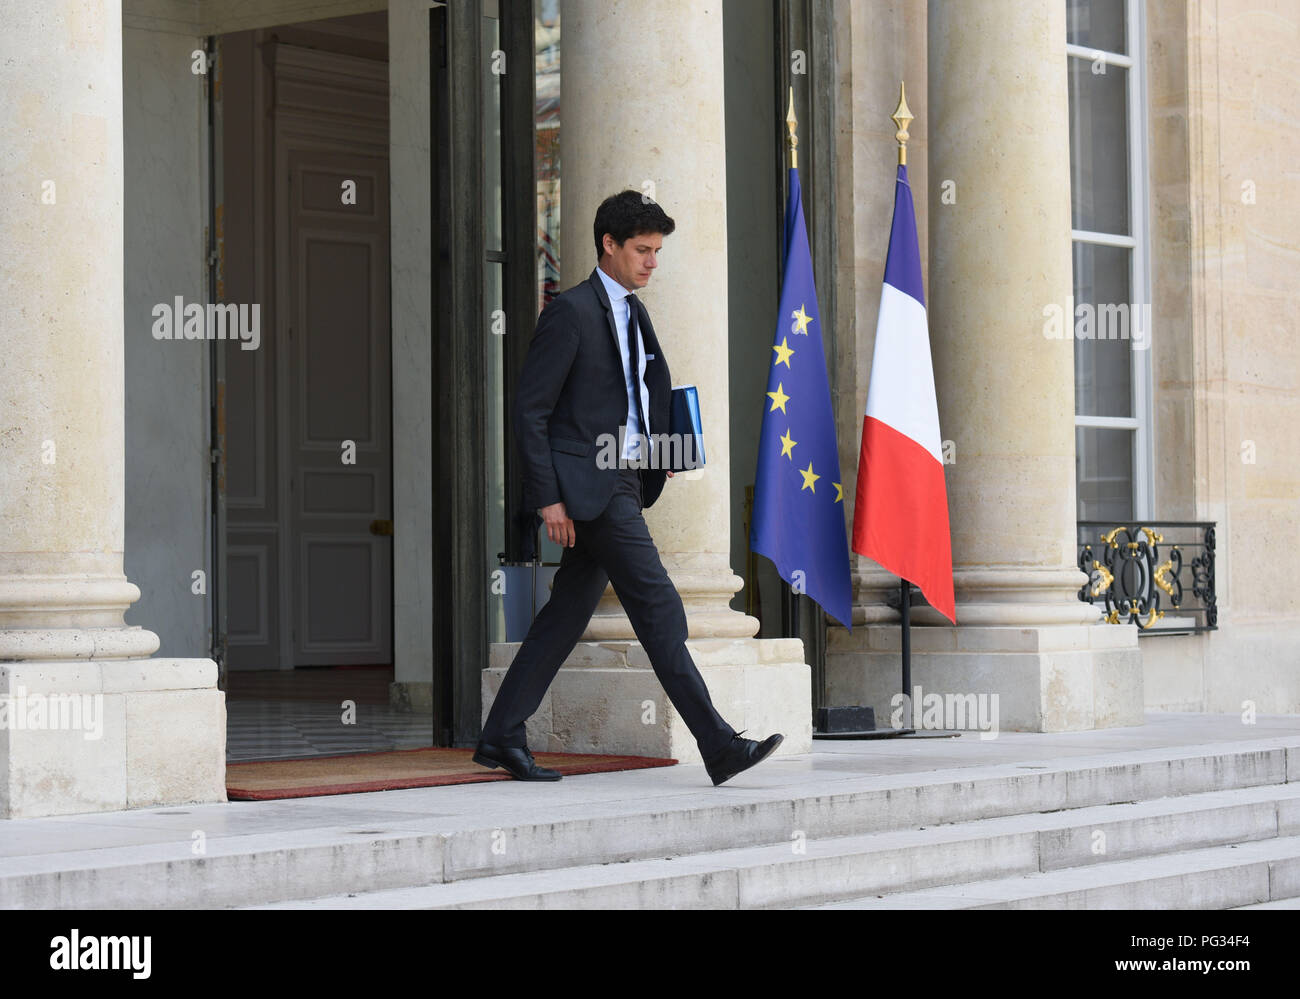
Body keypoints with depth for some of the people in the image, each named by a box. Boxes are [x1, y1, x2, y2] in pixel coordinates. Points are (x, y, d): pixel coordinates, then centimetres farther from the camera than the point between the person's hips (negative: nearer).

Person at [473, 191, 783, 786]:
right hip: (586, 484, -9)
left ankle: (501, 738, 17)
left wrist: (660, 453, 10)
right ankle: (718, 747, -14)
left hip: (624, 482, 9)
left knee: (568, 613, 10)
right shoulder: (571, 312, -9)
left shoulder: (633, 313, 18)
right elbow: (530, 410, -11)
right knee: (658, 605, -12)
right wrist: (548, 497, -16)